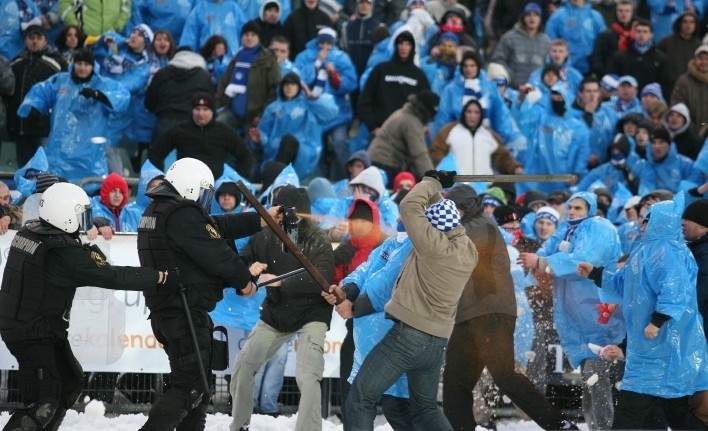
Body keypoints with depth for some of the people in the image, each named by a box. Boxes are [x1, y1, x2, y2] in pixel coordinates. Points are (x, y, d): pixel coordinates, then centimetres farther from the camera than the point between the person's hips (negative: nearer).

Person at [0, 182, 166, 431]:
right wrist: (161, 278, -17)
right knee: (43, 403, -12)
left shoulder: (29, 232, 3)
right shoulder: (65, 252, -23)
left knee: (71, 381, 22)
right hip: (35, 334, -10)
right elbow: (114, 277, -22)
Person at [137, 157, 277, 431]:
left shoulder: (159, 210, 15)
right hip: (186, 313, -11)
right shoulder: (183, 215, -18)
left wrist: (262, 220, 22)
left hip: (165, 310, 11)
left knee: (198, 380, 19)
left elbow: (217, 227, 19)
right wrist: (244, 280, -1)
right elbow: (216, 253, -18)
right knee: (190, 386, -9)